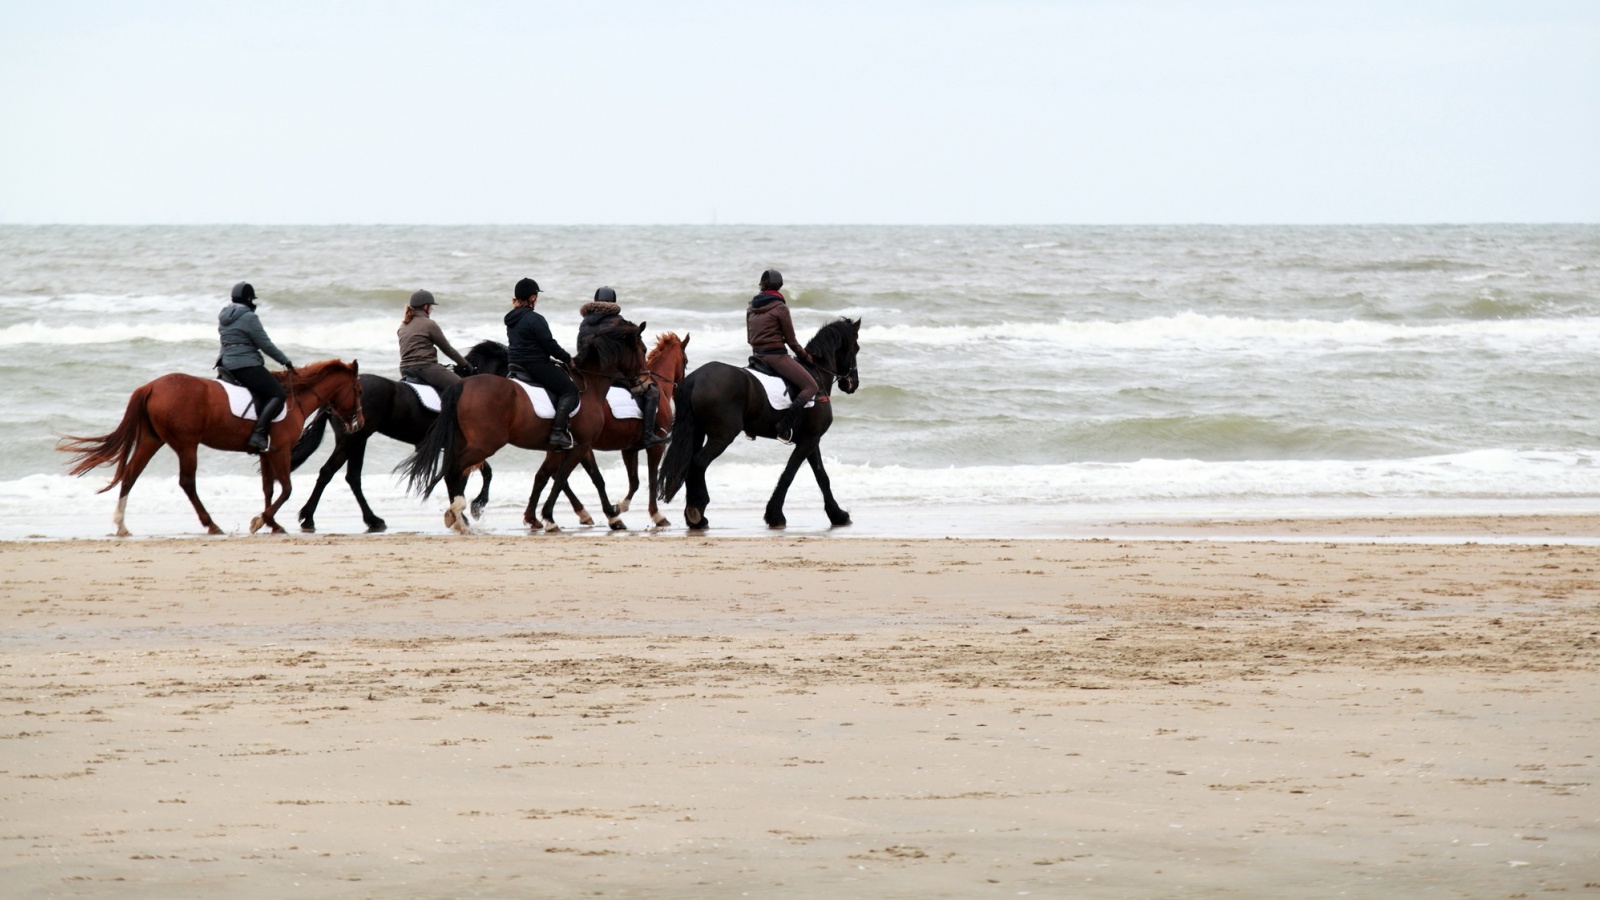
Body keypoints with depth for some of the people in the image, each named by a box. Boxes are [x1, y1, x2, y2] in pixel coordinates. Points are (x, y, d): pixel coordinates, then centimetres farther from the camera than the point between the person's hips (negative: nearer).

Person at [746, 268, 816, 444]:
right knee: (810, 387, -8)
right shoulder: (780, 308, -10)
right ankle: (785, 427, -21)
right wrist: (805, 355, 10)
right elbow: (791, 340, -6)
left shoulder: (751, 308, 9)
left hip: (757, 355, 8)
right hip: (776, 355, -8)